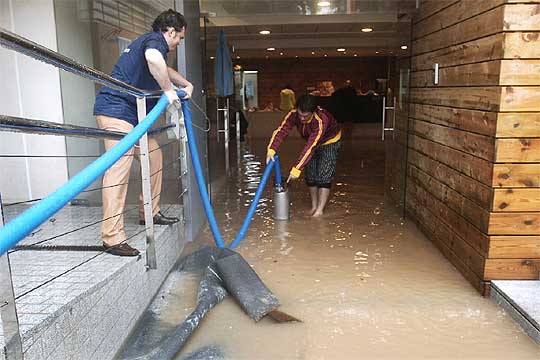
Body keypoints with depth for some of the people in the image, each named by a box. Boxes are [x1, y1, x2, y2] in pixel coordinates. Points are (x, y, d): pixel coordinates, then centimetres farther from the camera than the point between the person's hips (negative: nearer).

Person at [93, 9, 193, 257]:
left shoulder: (147, 40, 27)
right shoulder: (156, 39, -4)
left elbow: (165, 69, 47)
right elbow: (153, 58, -31)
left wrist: (187, 84, 35)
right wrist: (168, 90, -19)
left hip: (130, 114, 11)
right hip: (116, 110, -11)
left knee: (153, 154, 16)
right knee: (118, 169, -16)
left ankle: (149, 212, 26)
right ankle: (112, 238, -17)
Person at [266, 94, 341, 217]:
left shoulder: (321, 120, -42)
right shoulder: (294, 114, -27)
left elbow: (310, 147, -46)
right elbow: (280, 131, -36)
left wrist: (297, 169, -49)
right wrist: (271, 150, -53)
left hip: (329, 142, -6)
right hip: (311, 141, 6)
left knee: (324, 175, -13)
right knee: (310, 174, 5)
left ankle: (320, 210, -8)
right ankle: (314, 207, 17)